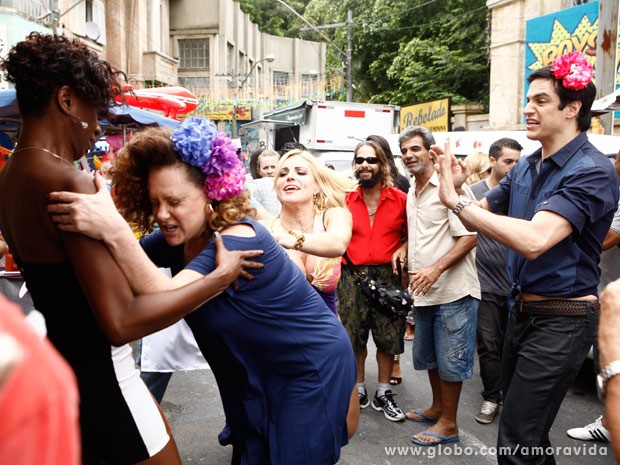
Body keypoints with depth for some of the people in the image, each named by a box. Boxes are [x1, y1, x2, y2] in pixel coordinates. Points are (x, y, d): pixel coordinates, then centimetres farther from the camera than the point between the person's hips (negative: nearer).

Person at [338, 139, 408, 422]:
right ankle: (358, 390, 27)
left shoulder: (400, 199, 0)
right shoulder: (346, 200, 4)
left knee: (388, 337, 6)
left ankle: (383, 394, 24)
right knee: (354, 336, 9)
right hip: (353, 275, 1)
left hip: (387, 275, -1)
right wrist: (342, 261, -3)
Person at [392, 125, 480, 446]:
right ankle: (437, 408, 39)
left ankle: (448, 423, 20)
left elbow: (469, 237, -19)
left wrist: (435, 269, -26)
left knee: (450, 360, 4)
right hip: (423, 291, 9)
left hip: (452, 290, -9)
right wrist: (405, 247, 6)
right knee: (427, 356, 20)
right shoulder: (412, 193, 13)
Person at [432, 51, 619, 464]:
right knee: (522, 420, 23)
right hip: (523, 308, 8)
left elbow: (534, 240, -33)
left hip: (561, 319, -8)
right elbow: (480, 218, 10)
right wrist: (458, 187, -12)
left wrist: (456, 199, -29)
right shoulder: (525, 168, 4)